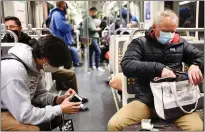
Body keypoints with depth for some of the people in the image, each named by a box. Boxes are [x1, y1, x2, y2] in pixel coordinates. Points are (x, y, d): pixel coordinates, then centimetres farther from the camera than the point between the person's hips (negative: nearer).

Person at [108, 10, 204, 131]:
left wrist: (195, 65, -11)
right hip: (146, 100, -1)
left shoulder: (180, 43, 13)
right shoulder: (140, 43, 4)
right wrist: (158, 68, -24)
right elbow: (127, 66, -11)